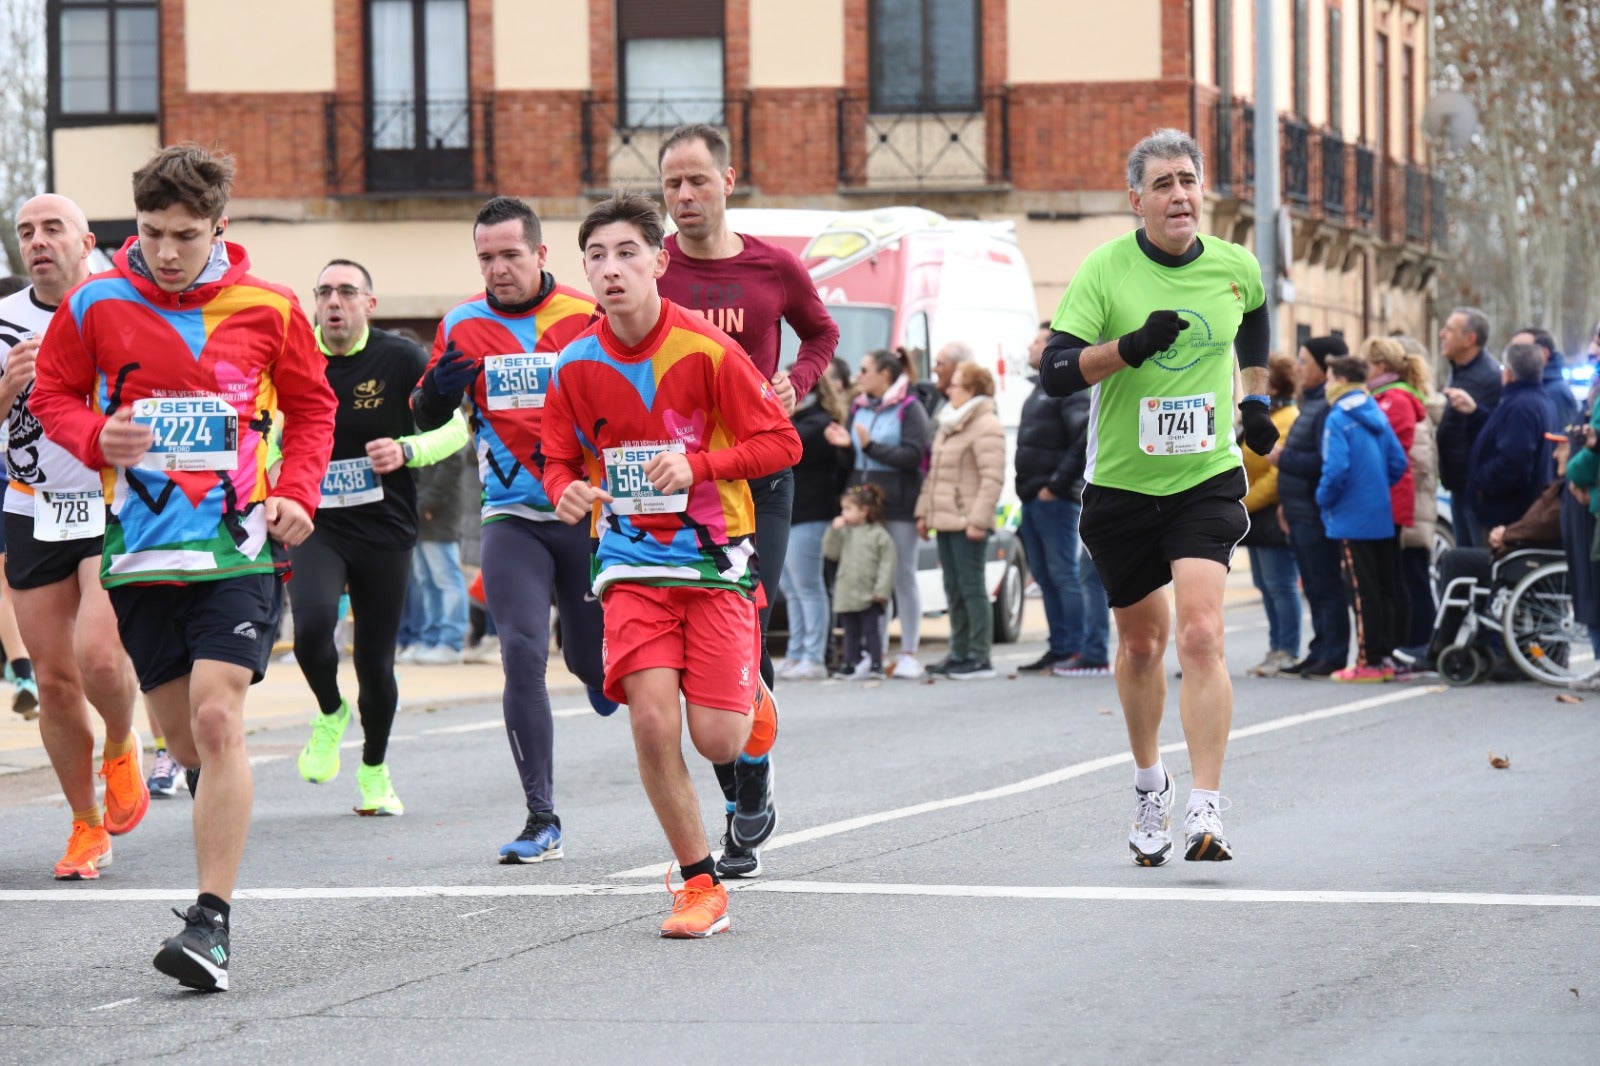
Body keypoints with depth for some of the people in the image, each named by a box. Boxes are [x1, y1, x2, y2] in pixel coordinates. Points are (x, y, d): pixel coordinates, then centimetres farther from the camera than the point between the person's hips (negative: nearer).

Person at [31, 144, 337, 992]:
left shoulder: (267, 310, 0)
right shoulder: (95, 306, 1)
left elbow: (311, 407, 13)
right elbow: (53, 395, 11)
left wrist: (297, 493, -2)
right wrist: (97, 438, -10)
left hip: (237, 547, -2)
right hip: (139, 549, 2)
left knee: (217, 720, -16)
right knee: (184, 739, 8)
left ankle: (212, 922, -18)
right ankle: (222, 874, 30)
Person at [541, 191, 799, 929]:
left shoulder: (707, 350, -11)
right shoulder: (576, 367, -1)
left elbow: (781, 443, -7)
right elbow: (559, 459, 12)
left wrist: (698, 465, -21)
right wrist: (567, 492, -12)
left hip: (716, 560, -2)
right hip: (632, 563, 2)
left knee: (717, 738, -8)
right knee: (652, 721, -14)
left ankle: (755, 704, 32)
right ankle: (699, 883, 2)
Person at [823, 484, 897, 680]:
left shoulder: (879, 535, -6)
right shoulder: (844, 533, 10)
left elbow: (886, 564, -8)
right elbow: (830, 551, 7)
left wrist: (881, 590, -14)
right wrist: (834, 530, -5)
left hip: (869, 597, -5)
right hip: (846, 595, 5)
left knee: (871, 631, -1)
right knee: (851, 633, 11)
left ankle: (875, 666, 1)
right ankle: (849, 665, 15)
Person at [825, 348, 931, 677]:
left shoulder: (909, 409, -4)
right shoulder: (858, 408, 15)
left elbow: (913, 457, -12)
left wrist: (870, 446, -16)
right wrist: (845, 444, -4)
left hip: (898, 505, -5)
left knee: (903, 578, 0)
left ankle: (909, 654, 3)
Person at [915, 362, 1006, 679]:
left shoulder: (986, 427, -11)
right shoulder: (948, 424, 19)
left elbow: (992, 478, -18)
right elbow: (933, 473, 23)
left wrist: (977, 520, -22)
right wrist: (924, 511, 18)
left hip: (967, 522, -9)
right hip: (946, 522, 9)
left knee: (971, 587, -7)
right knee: (954, 590, 11)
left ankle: (980, 658, -4)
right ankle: (960, 653, 16)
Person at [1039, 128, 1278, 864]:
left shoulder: (1235, 267, -1)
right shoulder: (1105, 270, -10)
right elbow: (1056, 373, -17)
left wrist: (1256, 396, 20)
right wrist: (1129, 346, -30)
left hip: (1207, 479, 0)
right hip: (1120, 483, 0)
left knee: (1200, 633, -18)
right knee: (1141, 640, 14)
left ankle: (1205, 813, -20)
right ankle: (1149, 784, 39)